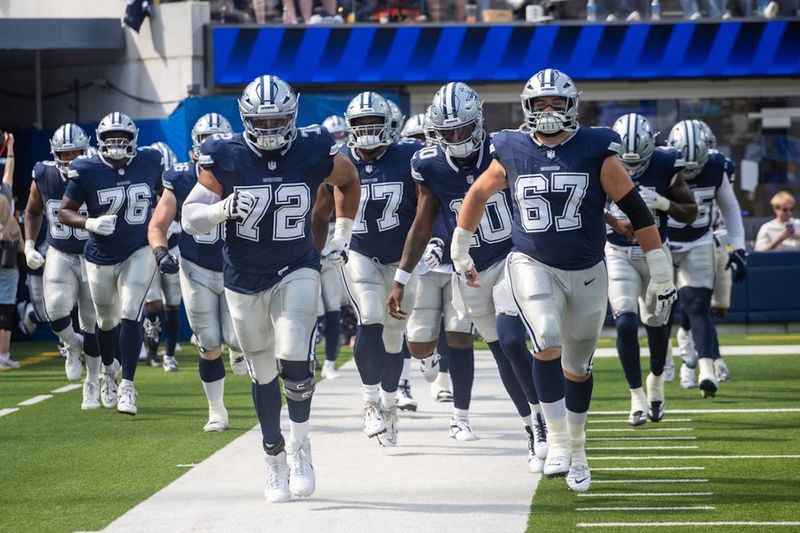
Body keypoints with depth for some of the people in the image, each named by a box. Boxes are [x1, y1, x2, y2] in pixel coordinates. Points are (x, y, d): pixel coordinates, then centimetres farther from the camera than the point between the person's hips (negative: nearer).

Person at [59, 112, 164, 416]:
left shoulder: (149, 163, -8)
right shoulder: (87, 171, -15)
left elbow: (164, 193, 13)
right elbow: (64, 212, -10)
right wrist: (90, 223, -28)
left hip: (139, 251, 0)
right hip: (101, 257, 0)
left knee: (130, 315, -15)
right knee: (107, 320, 15)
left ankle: (127, 386, -9)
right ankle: (109, 372, 44)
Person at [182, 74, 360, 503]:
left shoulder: (313, 153, -9)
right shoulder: (225, 158, -11)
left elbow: (348, 180, 13)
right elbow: (189, 218, -9)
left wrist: (342, 236, 11)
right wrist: (222, 208, -28)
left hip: (296, 271, -1)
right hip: (243, 280, 1)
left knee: (294, 362, -19)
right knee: (264, 374, 10)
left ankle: (300, 445, 5)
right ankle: (275, 459, 26)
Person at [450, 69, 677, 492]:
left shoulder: (596, 151, -8)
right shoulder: (512, 153, -2)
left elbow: (635, 209, -4)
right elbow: (478, 195, 16)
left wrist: (660, 271, -4)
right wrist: (460, 249, 23)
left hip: (587, 273, 1)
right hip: (533, 266, -1)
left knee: (578, 367, 11)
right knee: (548, 340, -25)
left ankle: (577, 451, 30)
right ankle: (557, 441, -16)